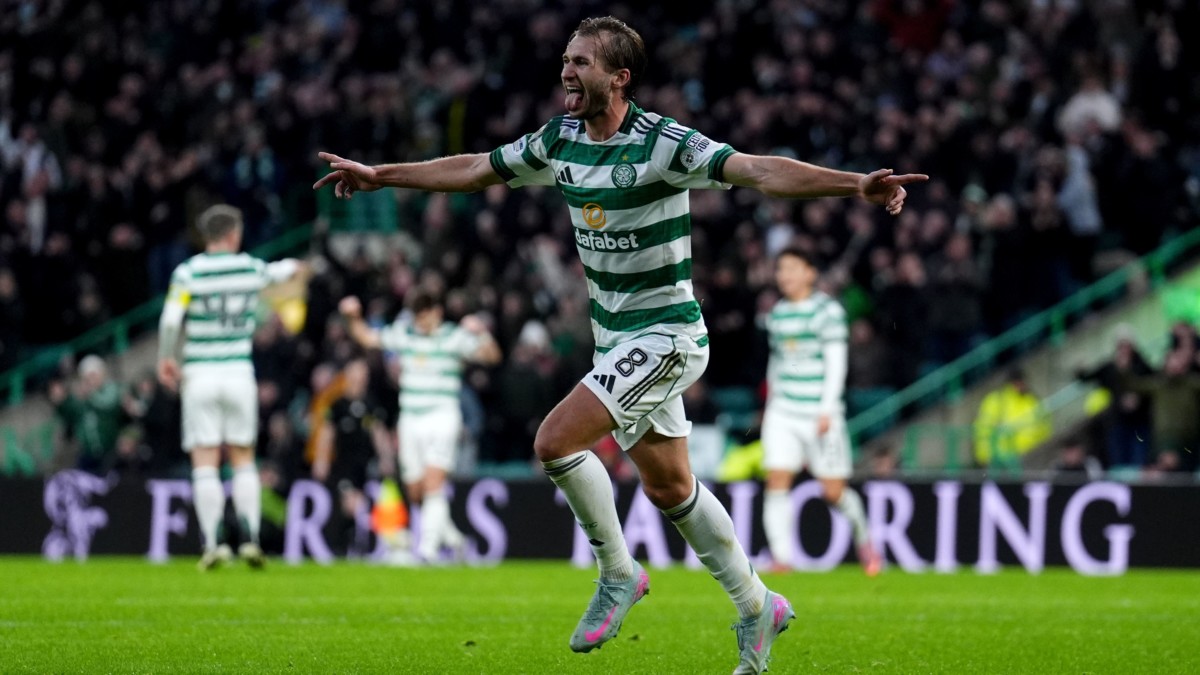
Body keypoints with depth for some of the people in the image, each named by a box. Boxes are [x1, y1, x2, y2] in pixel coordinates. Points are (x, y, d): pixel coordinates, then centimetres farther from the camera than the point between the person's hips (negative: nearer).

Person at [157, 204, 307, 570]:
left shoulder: (188, 272, -6)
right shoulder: (251, 268, 4)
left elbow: (170, 321, -13)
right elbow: (277, 271, 27)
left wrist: (166, 360, 2)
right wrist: (292, 266, 50)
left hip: (199, 375, -2)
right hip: (239, 373, 2)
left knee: (205, 462, -3)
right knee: (243, 458, 11)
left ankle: (211, 544, -10)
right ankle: (250, 538, 2)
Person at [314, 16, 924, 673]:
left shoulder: (661, 142, -19)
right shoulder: (560, 140, 2)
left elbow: (759, 171, -29)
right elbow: (473, 169, 15)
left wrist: (855, 184, -42)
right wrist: (379, 175, 20)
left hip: (665, 334, -8)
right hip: (616, 340, 8)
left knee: (556, 440, -19)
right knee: (667, 487, 14)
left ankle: (617, 573, 0)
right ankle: (757, 606, 28)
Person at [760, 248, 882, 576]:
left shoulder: (828, 310, -5)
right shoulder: (776, 314, 12)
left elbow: (836, 361, -9)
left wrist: (827, 410, -15)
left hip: (819, 413, -5)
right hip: (782, 412, 5)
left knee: (834, 492, 0)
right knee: (777, 484, -11)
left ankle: (864, 539, 27)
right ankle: (781, 558, -10)